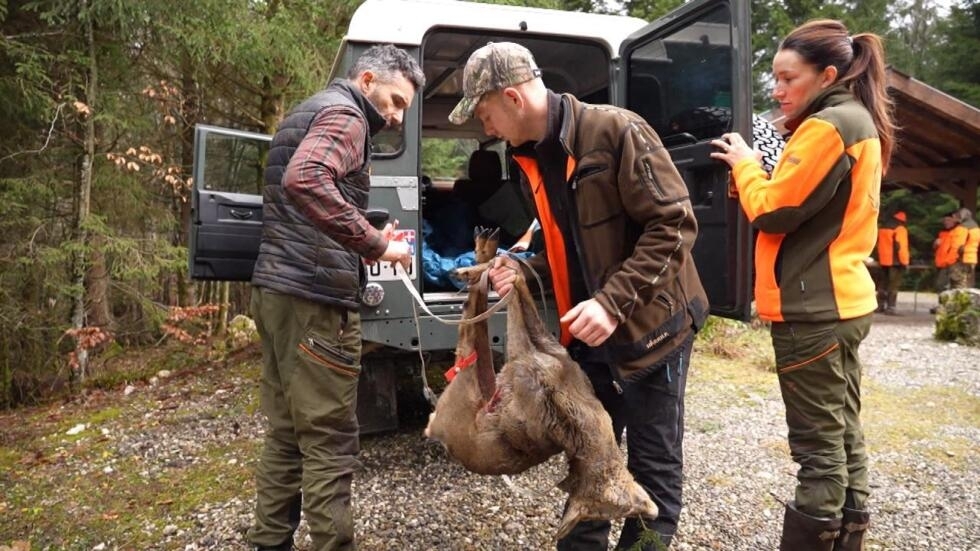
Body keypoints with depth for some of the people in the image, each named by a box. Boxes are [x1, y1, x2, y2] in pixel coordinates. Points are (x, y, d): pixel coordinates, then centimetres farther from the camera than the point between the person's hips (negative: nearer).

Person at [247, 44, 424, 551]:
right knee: (330, 442, -4)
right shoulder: (344, 115, -7)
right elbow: (305, 181, -27)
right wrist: (375, 244, -24)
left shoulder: (307, 113, 24)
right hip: (314, 298, -10)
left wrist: (367, 243, 19)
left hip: (275, 289, 10)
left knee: (286, 434, 15)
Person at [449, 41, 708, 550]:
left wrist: (613, 302, -26)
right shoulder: (530, 158, 6)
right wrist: (526, 272, -5)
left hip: (650, 325, -6)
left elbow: (674, 225, -20)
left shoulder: (617, 131, -17)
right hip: (587, 333, 7)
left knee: (653, 467, 7)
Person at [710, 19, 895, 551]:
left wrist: (744, 164, 0)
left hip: (813, 310, -10)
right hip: (841, 302, 10)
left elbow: (775, 211, -15)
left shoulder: (829, 125, -14)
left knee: (819, 450, -3)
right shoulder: (859, 122, 17)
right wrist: (752, 171, 5)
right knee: (843, 439, 15)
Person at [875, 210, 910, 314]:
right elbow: (901, 246, -18)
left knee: (884, 283, 15)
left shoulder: (882, 227, 15)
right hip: (896, 261, -8)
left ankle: (880, 305, 16)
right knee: (893, 285, -6)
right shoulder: (900, 229, -10)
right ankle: (890, 307, -10)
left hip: (884, 260, 8)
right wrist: (904, 261, -16)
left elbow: (879, 244, 19)